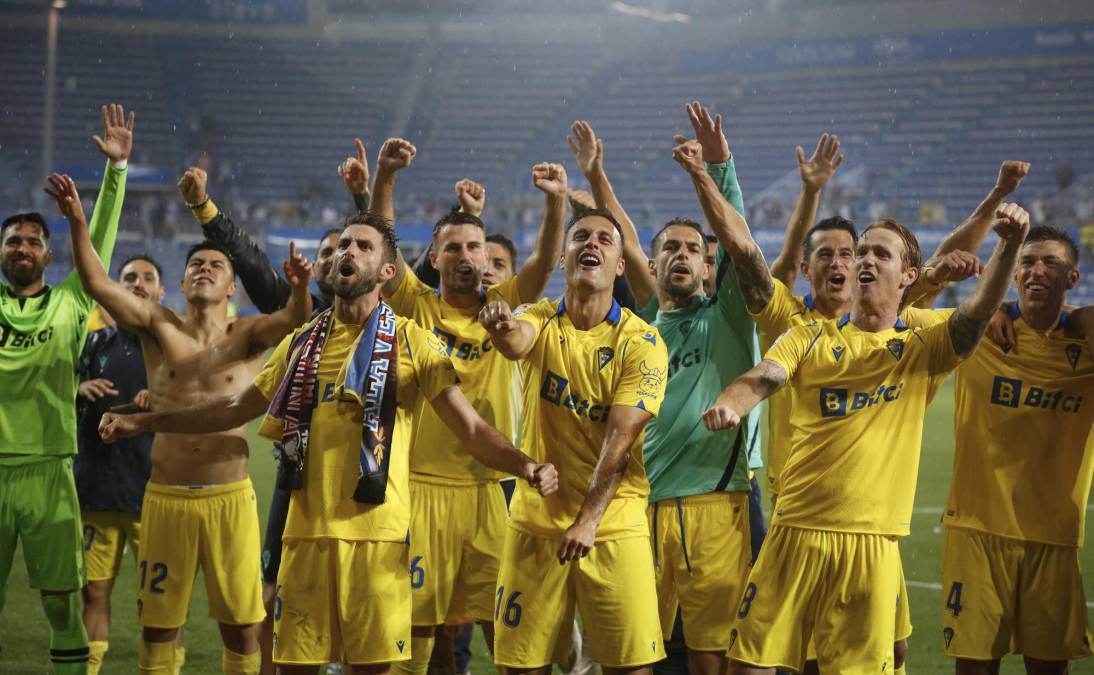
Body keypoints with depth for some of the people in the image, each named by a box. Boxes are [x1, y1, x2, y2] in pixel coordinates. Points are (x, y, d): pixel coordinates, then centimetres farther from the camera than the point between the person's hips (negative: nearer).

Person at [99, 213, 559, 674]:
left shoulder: (410, 342, 0)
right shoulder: (302, 344, 13)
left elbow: (471, 429, -4)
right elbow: (236, 409, 22)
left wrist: (525, 466, -22)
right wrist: (146, 422, 20)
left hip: (376, 534, -3)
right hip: (306, 531, 4)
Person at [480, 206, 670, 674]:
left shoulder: (641, 342, -6)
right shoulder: (539, 321, 2)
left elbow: (620, 439, -14)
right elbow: (515, 343, -24)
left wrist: (589, 520, -22)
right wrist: (503, 327, -48)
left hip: (613, 525, -2)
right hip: (536, 519, 2)